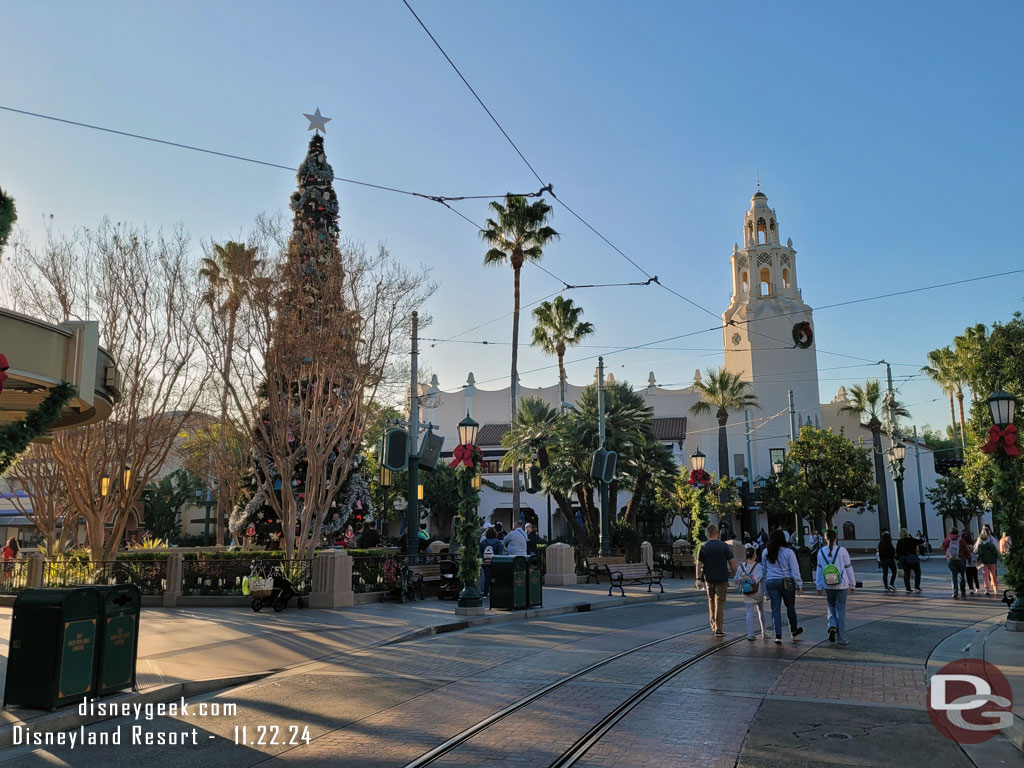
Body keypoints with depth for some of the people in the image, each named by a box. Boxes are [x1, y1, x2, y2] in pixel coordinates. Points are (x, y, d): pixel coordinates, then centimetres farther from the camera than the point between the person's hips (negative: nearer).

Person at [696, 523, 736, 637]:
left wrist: (698, 578, -1)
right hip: (722, 578, -2)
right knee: (720, 603, 1)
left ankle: (713, 625, 24)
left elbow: (699, 564, -3)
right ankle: (718, 629, -1)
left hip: (709, 578, 2)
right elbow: (731, 563, -4)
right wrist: (735, 575, 6)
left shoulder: (703, 547, -1)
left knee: (711, 601, 19)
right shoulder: (724, 546, -4)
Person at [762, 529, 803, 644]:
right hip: (786, 582, -2)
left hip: (770, 582, 2)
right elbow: (794, 570, -6)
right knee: (790, 607, 15)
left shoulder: (766, 552, 4)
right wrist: (799, 584, 1)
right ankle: (794, 631, 31)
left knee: (775, 608, 3)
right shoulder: (788, 552, -8)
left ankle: (778, 635, -3)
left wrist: (765, 584, 22)